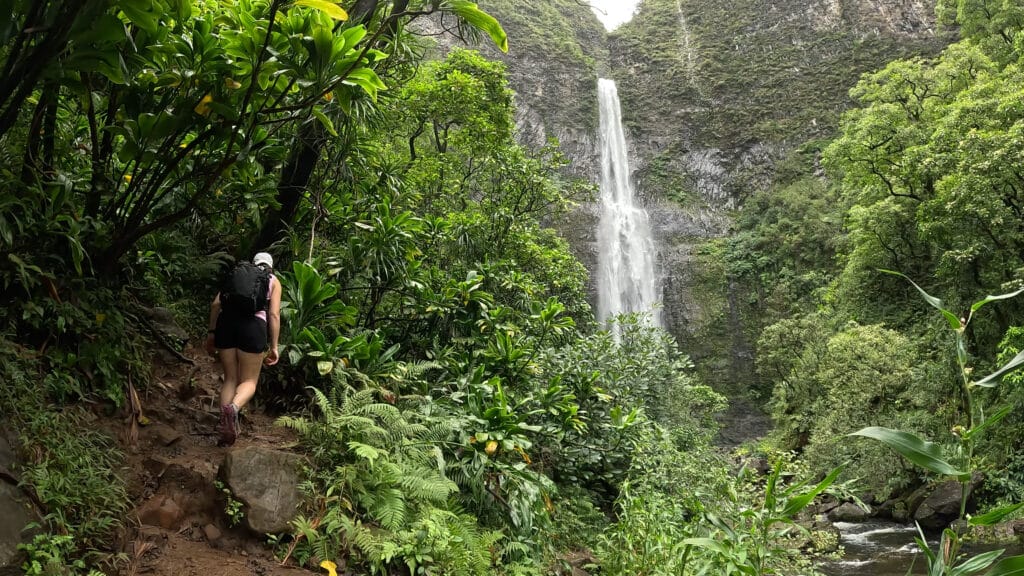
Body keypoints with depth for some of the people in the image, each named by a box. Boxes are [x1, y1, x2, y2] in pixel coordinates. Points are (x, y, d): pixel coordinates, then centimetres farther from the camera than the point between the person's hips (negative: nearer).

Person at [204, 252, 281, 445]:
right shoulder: (273, 282, 19)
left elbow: (215, 304, 14)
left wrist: (212, 332, 17)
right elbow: (274, 315, 7)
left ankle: (226, 430, 1)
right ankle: (233, 407, -25)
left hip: (226, 321, 3)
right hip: (253, 324, -3)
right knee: (249, 380, 8)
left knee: (230, 378, 14)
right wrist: (273, 346, 7)